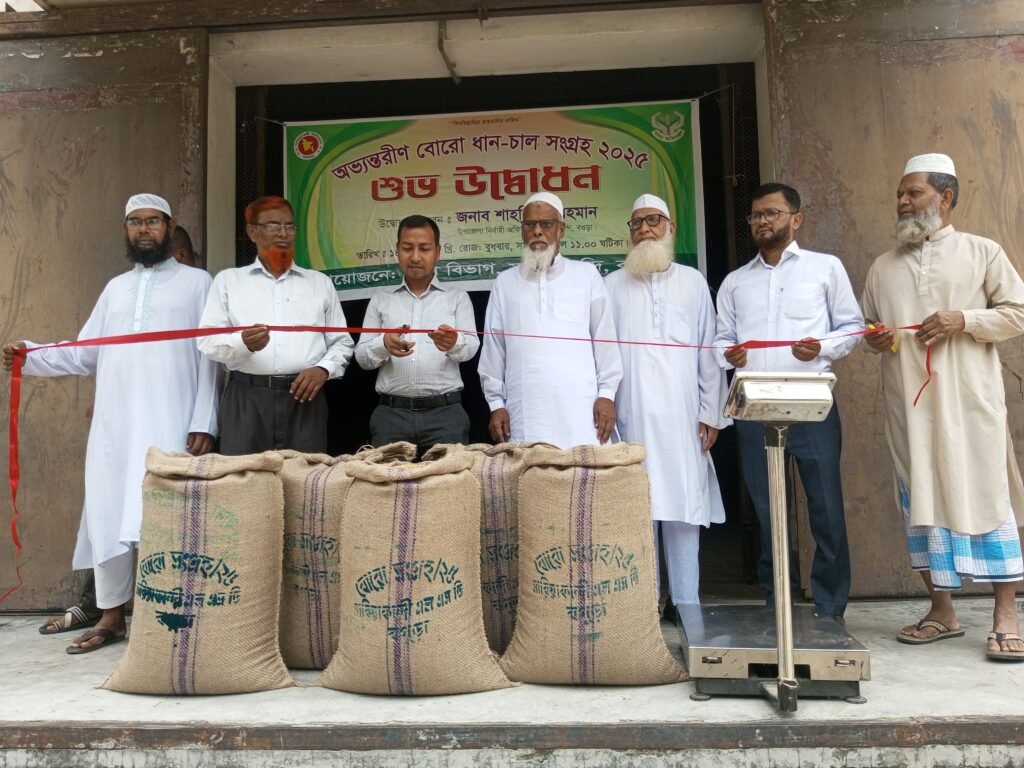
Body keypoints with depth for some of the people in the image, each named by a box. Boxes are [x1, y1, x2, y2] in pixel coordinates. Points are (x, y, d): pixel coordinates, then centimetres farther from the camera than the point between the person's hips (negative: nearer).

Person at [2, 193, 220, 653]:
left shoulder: (197, 283, 6)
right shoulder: (115, 288, 21)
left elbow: (211, 358, -2)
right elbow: (83, 354, 16)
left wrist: (204, 424, -10)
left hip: (170, 425, -5)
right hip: (113, 425, 5)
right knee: (107, 516, 6)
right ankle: (111, 617, 17)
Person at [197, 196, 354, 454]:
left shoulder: (320, 282, 18)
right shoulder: (228, 280, 14)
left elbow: (342, 342, 16)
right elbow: (208, 341, 5)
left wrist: (323, 368, -4)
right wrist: (243, 343, -17)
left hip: (304, 399, 1)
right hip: (246, 399, -1)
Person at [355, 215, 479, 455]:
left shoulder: (457, 297, 11)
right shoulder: (380, 299, 14)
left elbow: (471, 347, -4)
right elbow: (362, 356, 7)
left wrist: (454, 343, -29)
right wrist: (384, 345, -16)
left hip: (445, 412, -1)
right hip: (391, 413, 1)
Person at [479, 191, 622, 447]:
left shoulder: (586, 275, 10)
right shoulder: (505, 282, 13)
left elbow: (604, 337, 7)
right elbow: (494, 347, 12)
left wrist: (607, 394, 1)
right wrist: (496, 403, 8)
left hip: (579, 412, -1)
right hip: (525, 415, 1)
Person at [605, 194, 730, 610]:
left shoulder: (693, 281, 12)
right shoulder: (613, 285, 10)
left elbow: (708, 350, 9)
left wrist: (711, 412, 3)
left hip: (682, 415, 1)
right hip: (633, 416, 0)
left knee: (683, 506, 2)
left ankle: (687, 605, 10)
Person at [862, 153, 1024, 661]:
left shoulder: (982, 252, 5)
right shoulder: (882, 267, 15)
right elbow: (868, 327, 20)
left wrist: (963, 320, -13)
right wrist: (874, 339, -3)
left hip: (970, 399, -3)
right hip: (909, 404, 3)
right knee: (923, 500, 5)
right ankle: (942, 610, 14)